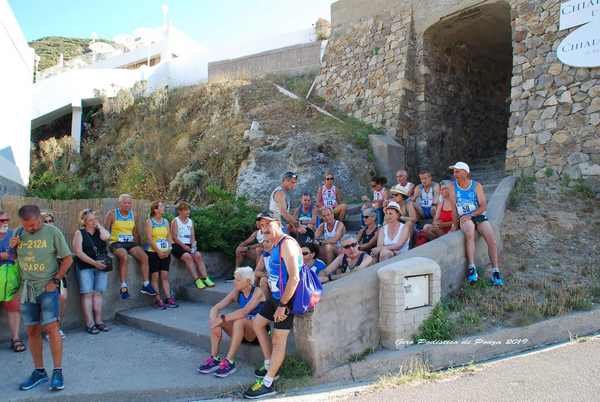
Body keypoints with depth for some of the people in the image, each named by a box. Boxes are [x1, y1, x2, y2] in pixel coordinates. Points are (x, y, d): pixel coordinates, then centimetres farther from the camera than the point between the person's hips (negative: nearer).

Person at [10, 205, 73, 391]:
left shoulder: (52, 232, -8)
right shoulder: (19, 232, 5)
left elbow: (68, 258, -4)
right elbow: (14, 259, 17)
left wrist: (55, 280, -9)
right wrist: (12, 247, -4)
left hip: (47, 287, -4)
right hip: (27, 288, 5)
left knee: (51, 327, -10)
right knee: (32, 331, 8)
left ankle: (58, 372, -2)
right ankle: (39, 372, 19)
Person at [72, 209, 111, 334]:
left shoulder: (100, 231, 14)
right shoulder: (79, 233, 4)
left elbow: (106, 237, -10)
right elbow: (78, 252, -6)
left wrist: (99, 225, 2)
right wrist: (94, 262, -13)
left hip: (101, 266, 3)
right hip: (85, 267, -3)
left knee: (98, 293, 1)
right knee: (87, 293, -7)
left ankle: (98, 321, 5)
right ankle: (89, 323, -6)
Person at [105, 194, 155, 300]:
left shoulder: (132, 214, 14)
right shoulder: (112, 213, 1)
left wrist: (137, 245, 11)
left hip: (130, 243, 5)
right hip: (116, 243, -5)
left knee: (144, 256, -19)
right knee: (124, 256, -35)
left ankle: (146, 285, -13)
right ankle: (123, 287, -33)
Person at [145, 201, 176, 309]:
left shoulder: (166, 221, 12)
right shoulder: (149, 221, -3)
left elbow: (169, 237, 11)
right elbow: (149, 238, -10)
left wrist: (168, 249, -3)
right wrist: (158, 251, -14)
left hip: (165, 252, 4)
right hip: (153, 252, -4)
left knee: (165, 276, 2)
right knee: (155, 276, -3)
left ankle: (168, 298, 2)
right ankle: (158, 300, -1)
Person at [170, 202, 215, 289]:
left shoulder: (190, 221, 16)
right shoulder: (175, 221, 1)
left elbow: (192, 235, 11)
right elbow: (174, 237, -7)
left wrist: (193, 245, -9)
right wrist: (183, 246, -17)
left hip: (188, 245, 5)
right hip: (177, 245, -4)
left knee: (198, 255, -23)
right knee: (187, 256, -31)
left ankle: (205, 278, -28)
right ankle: (197, 280, -33)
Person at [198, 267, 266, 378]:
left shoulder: (258, 292, -18)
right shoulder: (236, 293, -2)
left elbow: (245, 311, -32)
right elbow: (215, 308, -9)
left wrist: (223, 318, -36)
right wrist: (213, 321, -29)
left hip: (259, 331, -6)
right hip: (242, 330, 6)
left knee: (239, 320, -36)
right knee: (216, 318, -16)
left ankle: (229, 362, -31)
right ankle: (214, 359, -17)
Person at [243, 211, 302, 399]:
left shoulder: (287, 244, -20)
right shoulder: (275, 245, 12)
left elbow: (294, 277, -27)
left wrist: (282, 305, -25)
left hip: (286, 299, -11)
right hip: (276, 296, 11)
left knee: (278, 340, -3)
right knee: (258, 323, 21)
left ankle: (267, 384, 7)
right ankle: (269, 366, 30)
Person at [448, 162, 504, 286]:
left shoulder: (476, 186, 4)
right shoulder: (453, 186, 6)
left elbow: (483, 205, -4)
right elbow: (453, 206, -1)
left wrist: (471, 215, -18)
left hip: (479, 216, 2)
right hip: (464, 218, -1)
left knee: (491, 239, -21)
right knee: (470, 231, -35)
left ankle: (495, 272, -16)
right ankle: (471, 268, -38)